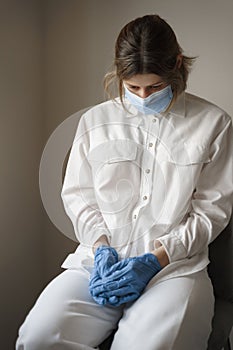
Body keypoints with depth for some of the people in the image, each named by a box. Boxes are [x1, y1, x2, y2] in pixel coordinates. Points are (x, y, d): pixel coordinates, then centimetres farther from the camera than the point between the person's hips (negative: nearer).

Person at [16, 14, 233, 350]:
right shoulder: (96, 120, 12)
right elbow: (77, 194, 13)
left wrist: (155, 259, -8)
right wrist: (101, 247, -5)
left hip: (175, 264, -2)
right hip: (99, 259, 3)